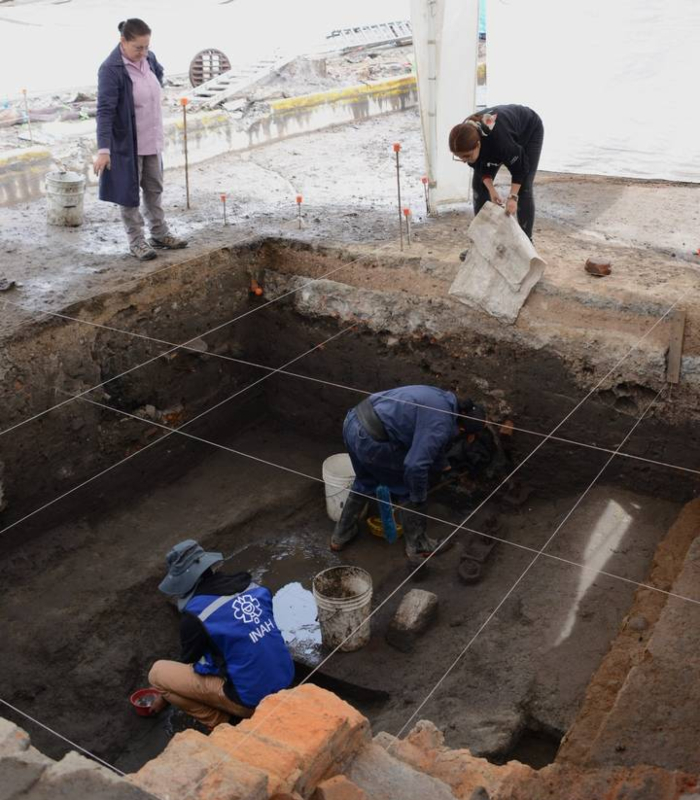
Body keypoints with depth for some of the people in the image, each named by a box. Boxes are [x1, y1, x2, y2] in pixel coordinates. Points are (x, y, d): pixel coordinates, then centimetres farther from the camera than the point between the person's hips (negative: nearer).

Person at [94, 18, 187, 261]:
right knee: (130, 192, 5)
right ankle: (136, 241, 15)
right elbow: (105, 110, -26)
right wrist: (103, 149, -31)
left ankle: (159, 234, 30)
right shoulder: (111, 69, -22)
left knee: (155, 188, 17)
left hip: (152, 140, 7)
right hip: (127, 143, -7)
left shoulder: (148, 58, -1)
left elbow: (159, 74, 25)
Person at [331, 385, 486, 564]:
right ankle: (418, 547, 27)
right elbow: (415, 466, -19)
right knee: (409, 490, 12)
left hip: (353, 422, 9)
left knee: (365, 482, 32)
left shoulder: (445, 400, 16)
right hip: (370, 439, -9)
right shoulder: (440, 427, -12)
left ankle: (341, 536, 44)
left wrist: (442, 464, 52)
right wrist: (418, 497, 0)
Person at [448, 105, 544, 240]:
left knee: (523, 188, -13)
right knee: (479, 184, -2)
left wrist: (513, 197, -31)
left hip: (529, 131, -5)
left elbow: (519, 166, -31)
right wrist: (491, 190, -25)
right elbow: (480, 167, -15)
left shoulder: (499, 138, -47)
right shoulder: (467, 139, -31)